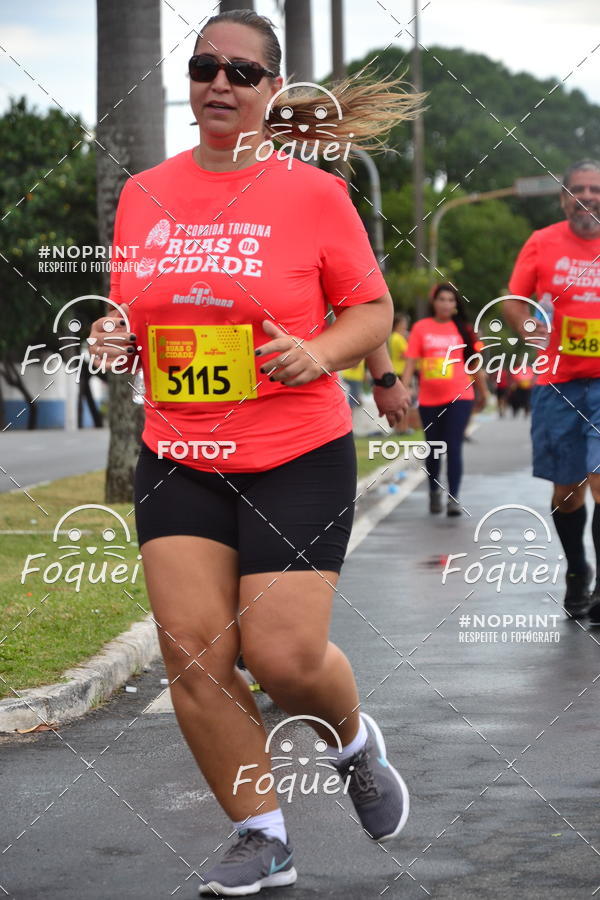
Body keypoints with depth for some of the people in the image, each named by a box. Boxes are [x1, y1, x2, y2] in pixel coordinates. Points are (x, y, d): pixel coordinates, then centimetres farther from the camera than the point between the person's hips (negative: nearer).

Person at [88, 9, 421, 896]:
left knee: (284, 657, -8)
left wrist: (320, 353, -18)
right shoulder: (143, 195, 5)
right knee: (191, 647, -4)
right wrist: (114, 336, -5)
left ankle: (354, 742, 29)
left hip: (299, 457, -4)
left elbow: (374, 312, 1)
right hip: (177, 458, 4)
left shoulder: (314, 193, -6)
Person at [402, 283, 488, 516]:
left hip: (459, 397, -1)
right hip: (429, 399, 2)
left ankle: (453, 497, -13)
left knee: (454, 447, -11)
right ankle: (434, 491, 33)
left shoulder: (463, 329, 2)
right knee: (433, 449, 13)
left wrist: (483, 392, 17)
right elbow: (411, 362, 1)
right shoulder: (421, 328, 2)